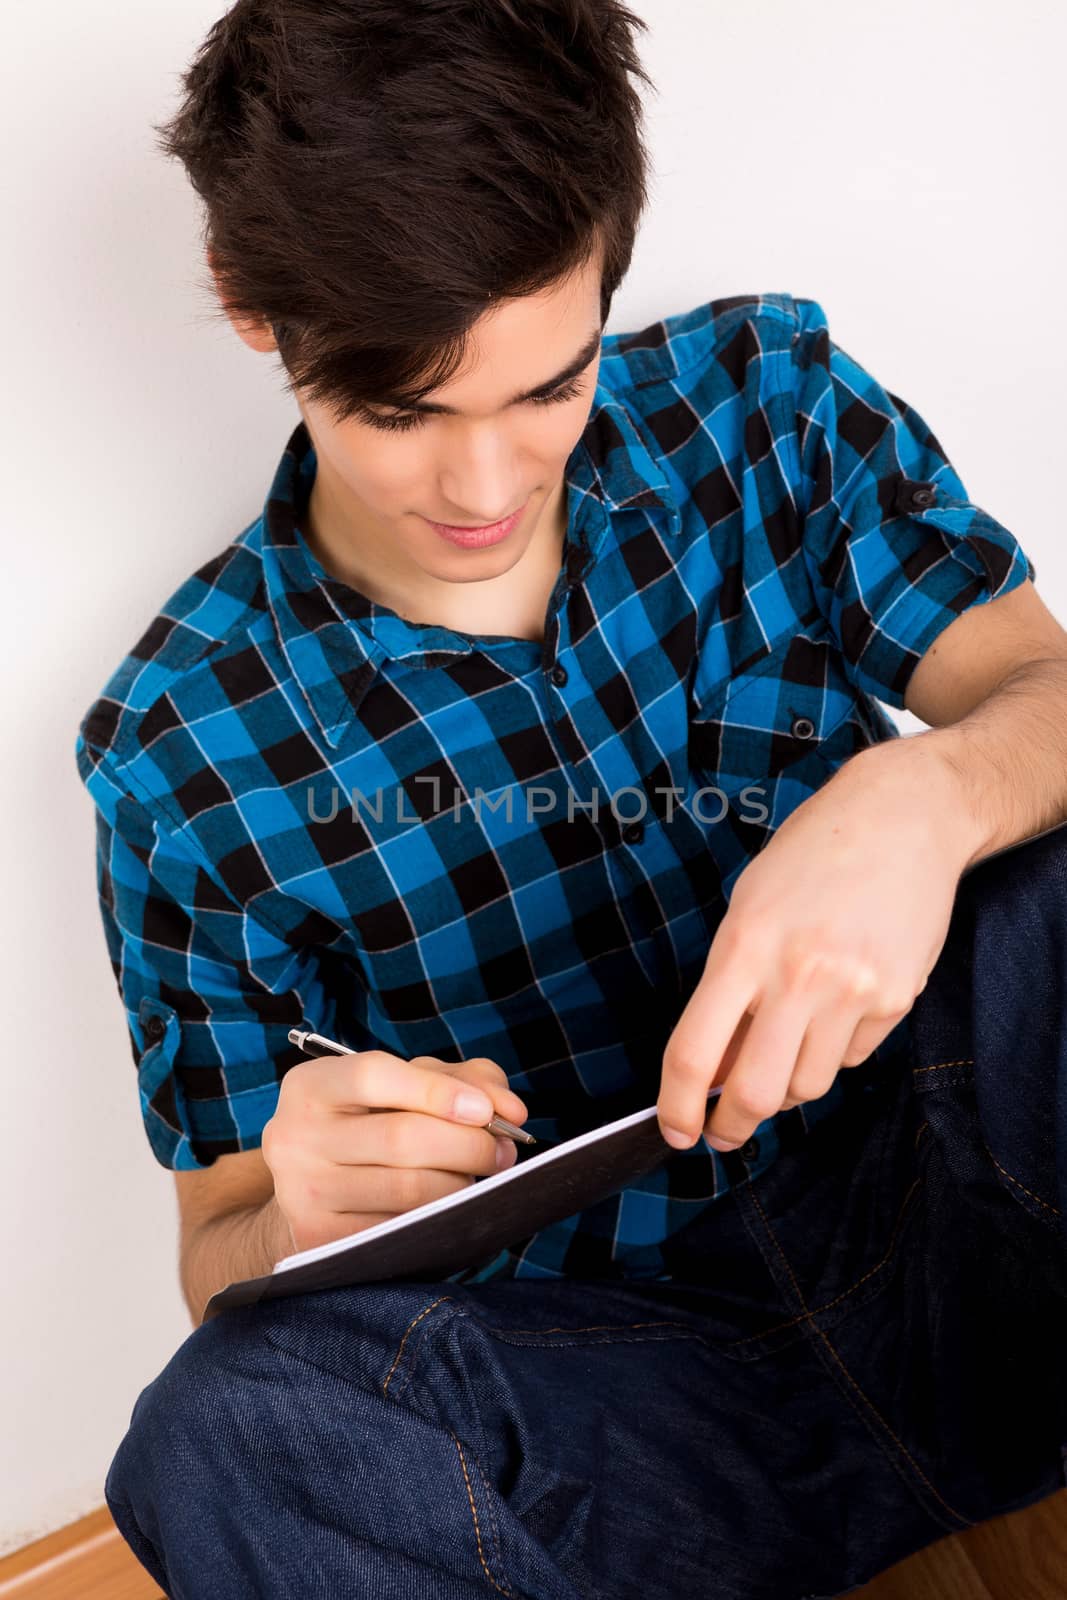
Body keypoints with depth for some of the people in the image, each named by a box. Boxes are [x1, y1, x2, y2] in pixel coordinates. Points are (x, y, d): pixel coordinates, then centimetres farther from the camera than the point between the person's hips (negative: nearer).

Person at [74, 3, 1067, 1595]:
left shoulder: (761, 394, 0)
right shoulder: (183, 746, -5)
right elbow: (221, 1257, 0)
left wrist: (925, 795, -31)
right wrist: (306, 1210, -25)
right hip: (638, 1372, 1)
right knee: (232, 1437, -30)